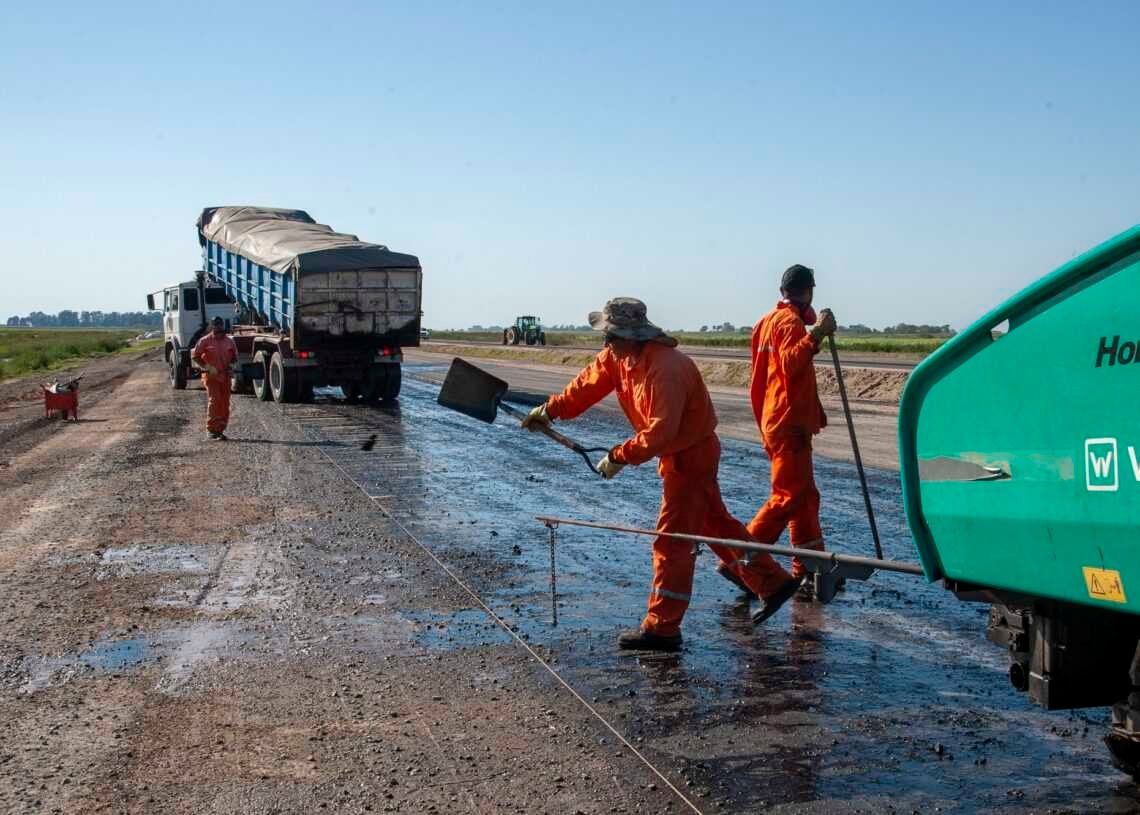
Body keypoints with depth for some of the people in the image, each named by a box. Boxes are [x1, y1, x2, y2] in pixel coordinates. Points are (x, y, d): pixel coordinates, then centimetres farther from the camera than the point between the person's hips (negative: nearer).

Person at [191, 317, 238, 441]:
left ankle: (220, 430, 14)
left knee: (225, 403, 5)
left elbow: (234, 356, 21)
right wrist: (206, 367, -8)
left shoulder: (229, 341, 9)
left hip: (225, 375, 4)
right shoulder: (205, 341, -1)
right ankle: (212, 430, -7)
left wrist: (232, 364, 1)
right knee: (214, 400, -11)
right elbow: (195, 356, 2)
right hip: (211, 375, -4)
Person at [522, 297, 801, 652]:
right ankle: (773, 583, 30)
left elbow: (660, 432, -34)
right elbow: (589, 383, 8)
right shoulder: (617, 356, -2)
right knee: (714, 522, 19)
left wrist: (620, 456, -28)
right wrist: (550, 410, 4)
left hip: (690, 456, -10)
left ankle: (661, 628, 2)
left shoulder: (665, 370, -32)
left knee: (672, 540, -5)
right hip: (678, 453, 10)